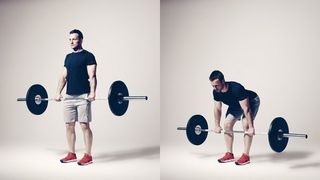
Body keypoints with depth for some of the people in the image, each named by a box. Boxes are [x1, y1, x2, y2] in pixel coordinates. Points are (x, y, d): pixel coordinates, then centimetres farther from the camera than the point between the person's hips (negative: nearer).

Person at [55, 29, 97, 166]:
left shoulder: (88, 56, -3)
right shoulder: (68, 57, 18)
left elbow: (92, 76, -12)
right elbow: (64, 76, 17)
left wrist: (92, 93, -24)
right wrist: (58, 93, 9)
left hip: (83, 97, -7)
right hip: (69, 97, 7)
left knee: (84, 125, -7)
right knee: (69, 125, 8)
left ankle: (88, 156, 0)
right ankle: (71, 154, 18)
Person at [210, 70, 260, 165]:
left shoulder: (236, 89, -42)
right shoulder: (216, 92, -22)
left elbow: (246, 109, -38)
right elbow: (217, 108, -6)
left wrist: (251, 127, -37)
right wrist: (217, 125, -1)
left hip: (251, 101, -7)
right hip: (235, 104, 7)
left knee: (246, 125, -22)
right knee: (227, 124, -5)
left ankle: (246, 156, -15)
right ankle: (229, 155, 2)